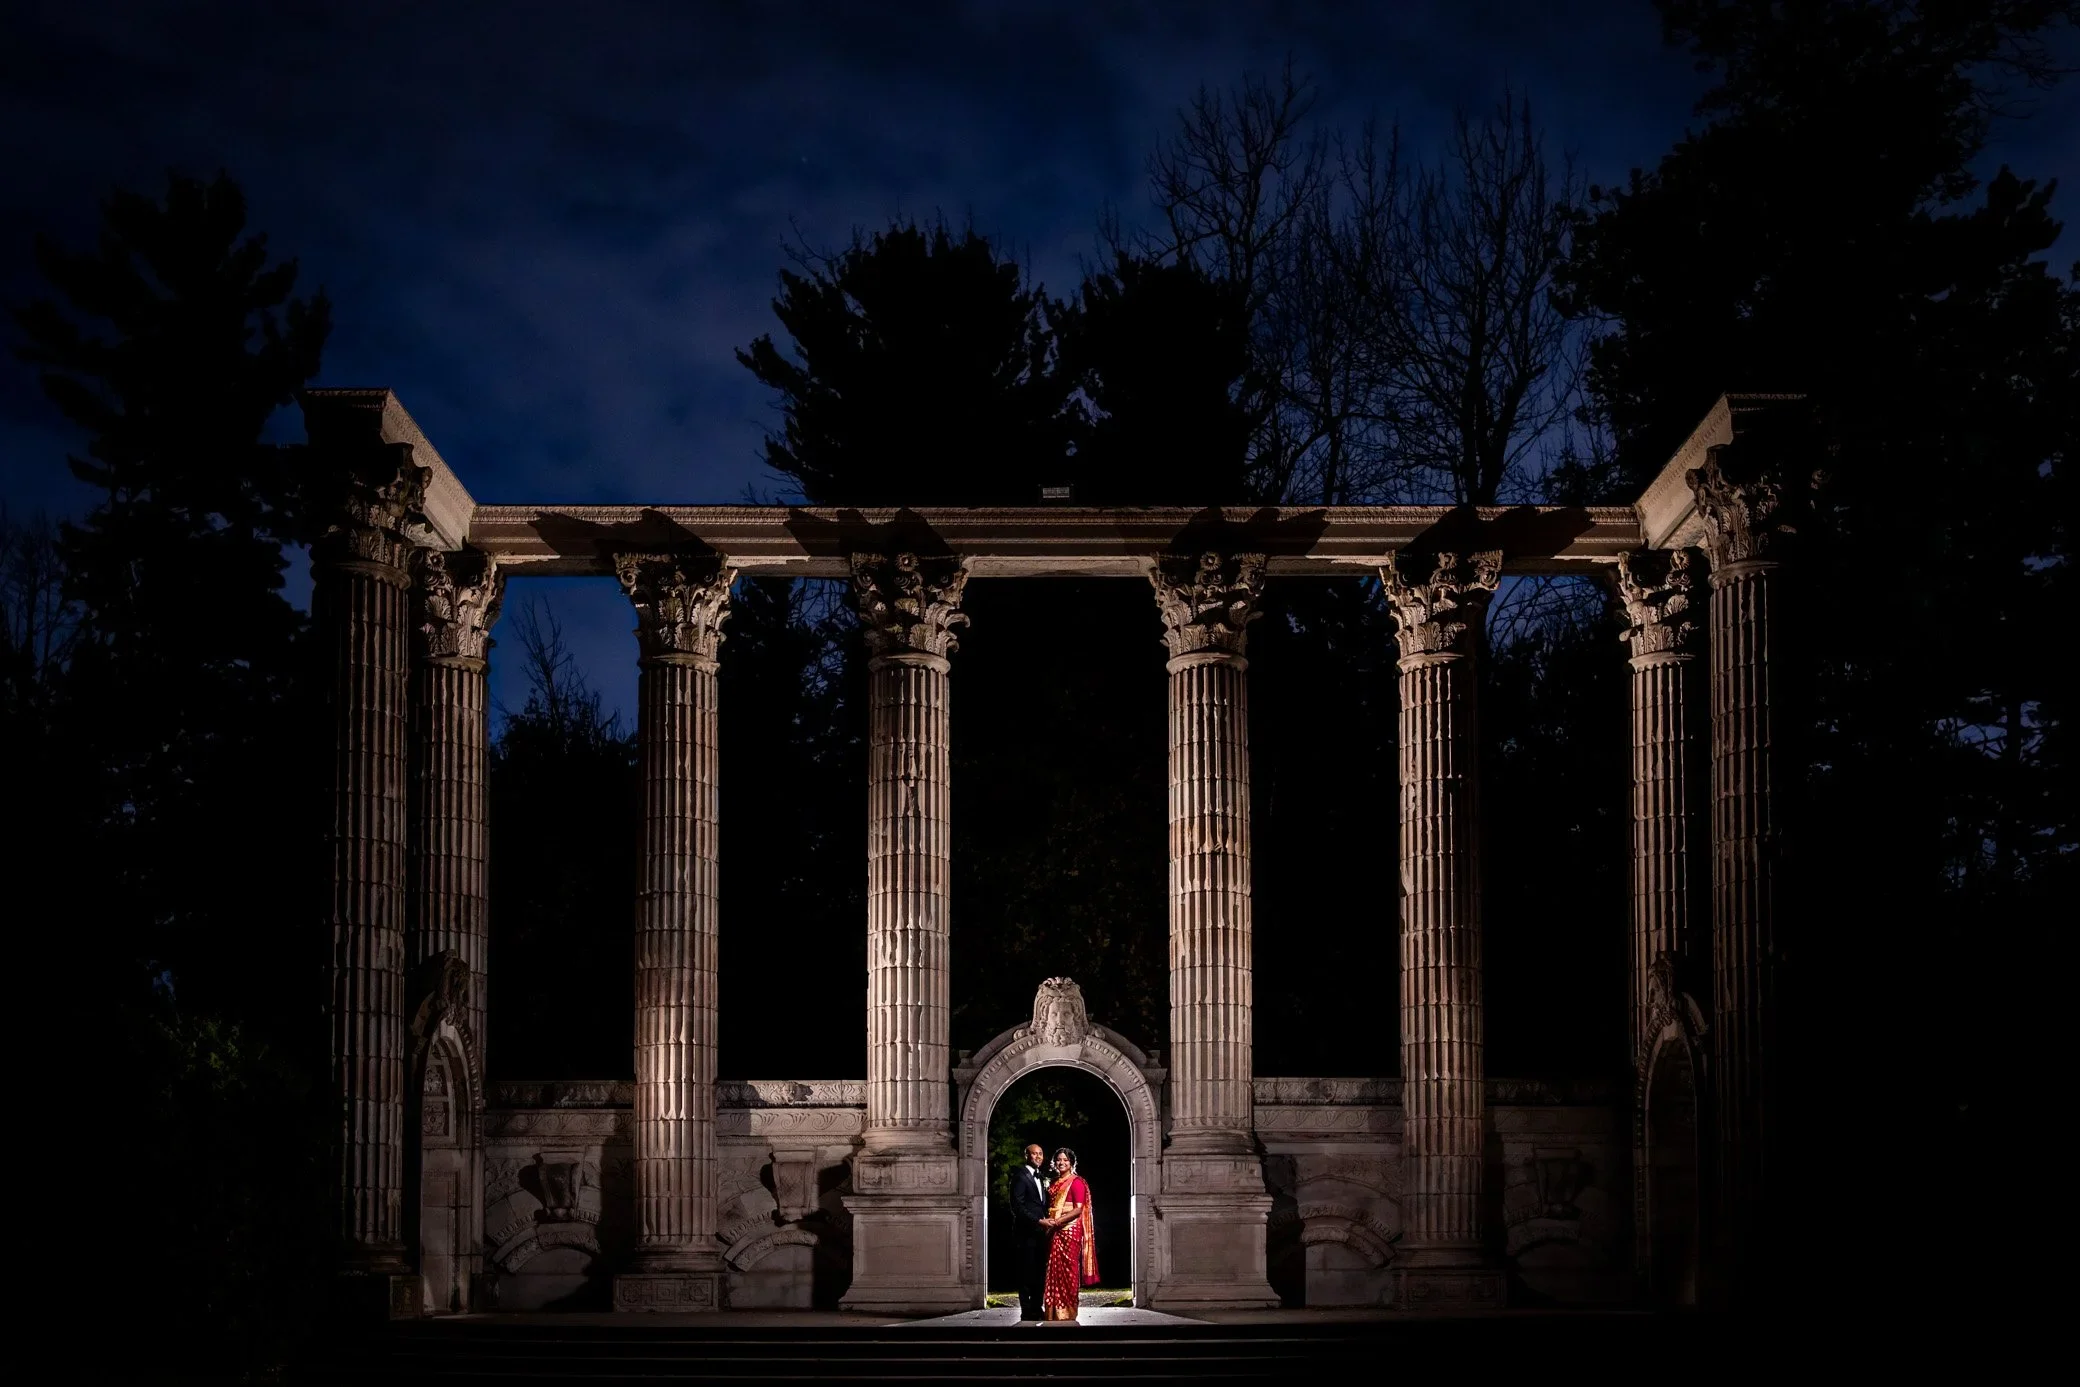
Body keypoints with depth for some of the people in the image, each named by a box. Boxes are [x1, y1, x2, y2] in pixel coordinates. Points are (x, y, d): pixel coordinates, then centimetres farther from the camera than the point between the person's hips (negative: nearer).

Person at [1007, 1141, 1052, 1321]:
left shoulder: (1041, 1178, 19)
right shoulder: (1020, 1176, -6)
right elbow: (1017, 1206, -14)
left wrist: (1047, 1222, 5)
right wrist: (1039, 1221, -18)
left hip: (1041, 1233, 8)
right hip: (1027, 1233, -7)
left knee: (1040, 1273, 7)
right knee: (1027, 1274, -4)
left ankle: (1036, 1309, 12)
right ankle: (1026, 1311, -2)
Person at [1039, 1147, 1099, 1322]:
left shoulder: (1076, 1182, -4)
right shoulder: (1055, 1183, 18)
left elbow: (1078, 1209, -11)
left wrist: (1057, 1221, -18)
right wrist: (1048, 1221, -2)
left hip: (1070, 1230, -7)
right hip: (1055, 1231, 7)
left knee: (1067, 1269, -6)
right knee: (1054, 1269, 4)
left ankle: (1067, 1312, -2)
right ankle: (1055, 1312, 7)